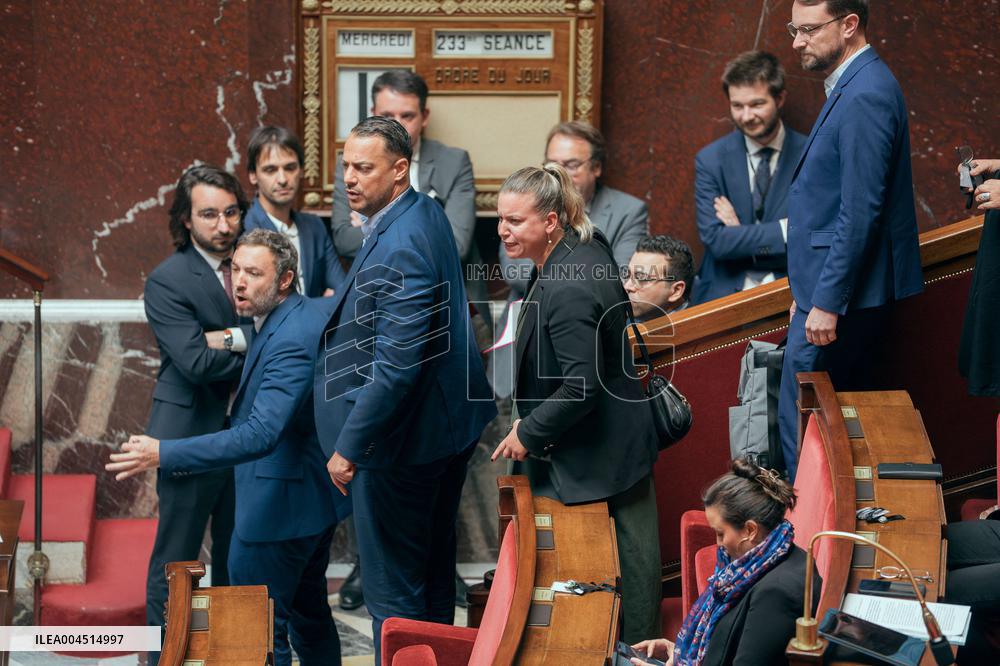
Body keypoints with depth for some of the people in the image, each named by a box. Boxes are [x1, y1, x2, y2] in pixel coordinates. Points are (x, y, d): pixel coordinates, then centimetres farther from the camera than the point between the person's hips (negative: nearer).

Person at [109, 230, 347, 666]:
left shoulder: (290, 342, -28)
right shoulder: (320, 311, 2)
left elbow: (260, 435, -36)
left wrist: (164, 454, -40)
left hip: (277, 507, -11)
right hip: (318, 496, 11)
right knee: (310, 613, 24)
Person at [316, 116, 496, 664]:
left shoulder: (401, 249, -27)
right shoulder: (426, 212, 5)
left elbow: (395, 366, -29)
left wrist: (349, 446, -23)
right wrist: (347, 305, 12)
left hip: (400, 437, -11)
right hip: (447, 425, 11)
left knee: (392, 588, 0)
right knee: (433, 573, 22)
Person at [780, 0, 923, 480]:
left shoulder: (865, 96, -18)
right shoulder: (854, 86, 14)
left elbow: (860, 212, -22)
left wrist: (826, 302, -21)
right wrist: (808, 289, 21)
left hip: (841, 295, -10)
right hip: (828, 287, 10)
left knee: (799, 419, -5)